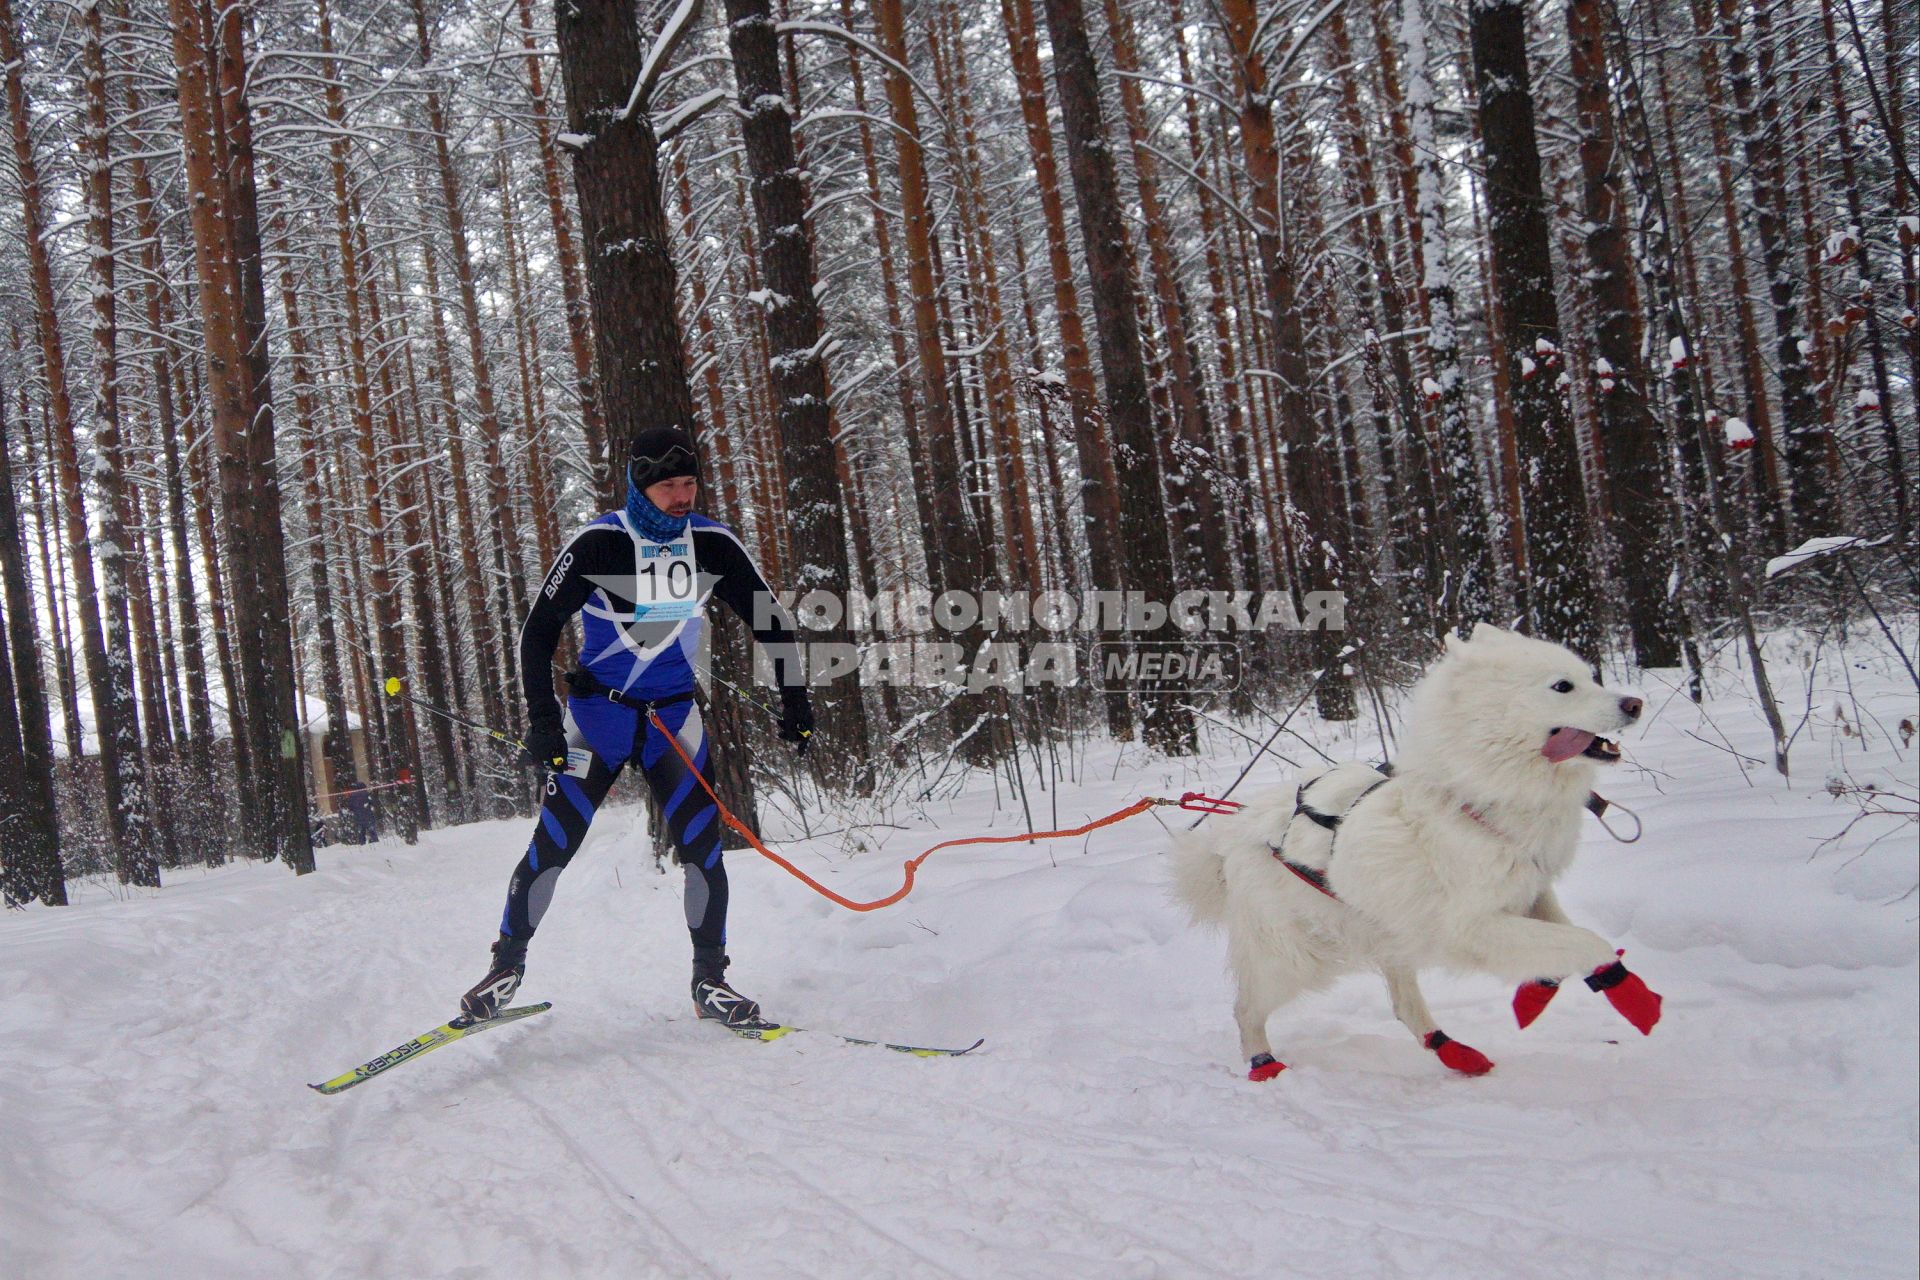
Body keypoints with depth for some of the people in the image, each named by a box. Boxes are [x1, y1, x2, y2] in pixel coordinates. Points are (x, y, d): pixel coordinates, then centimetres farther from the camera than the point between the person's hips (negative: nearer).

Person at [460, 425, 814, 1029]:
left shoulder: (714, 544, -6)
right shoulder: (597, 544, -15)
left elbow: (770, 620, 6)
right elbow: (538, 630, -10)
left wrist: (794, 697, 2)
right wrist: (542, 719, -15)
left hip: (673, 715, 2)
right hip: (598, 709, -2)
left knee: (702, 846, -6)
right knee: (553, 843, -4)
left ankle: (710, 979, 9)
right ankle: (508, 962, 16)